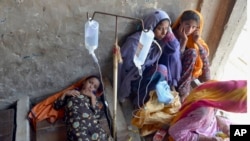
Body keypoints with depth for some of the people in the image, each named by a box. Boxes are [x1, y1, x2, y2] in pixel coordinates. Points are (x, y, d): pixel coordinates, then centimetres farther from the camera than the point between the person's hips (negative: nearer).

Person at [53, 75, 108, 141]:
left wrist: (93, 97, 9)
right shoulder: (72, 93, 30)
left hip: (92, 123, 2)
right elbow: (56, 106, 23)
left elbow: (97, 114, 9)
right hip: (76, 125, -1)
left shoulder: (93, 97, 29)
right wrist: (65, 93, 14)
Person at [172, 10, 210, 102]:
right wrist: (184, 41, -23)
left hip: (190, 72, 6)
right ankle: (183, 92, -29)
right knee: (192, 52, -26)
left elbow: (205, 55, 2)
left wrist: (197, 41, -11)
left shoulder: (193, 36, 3)